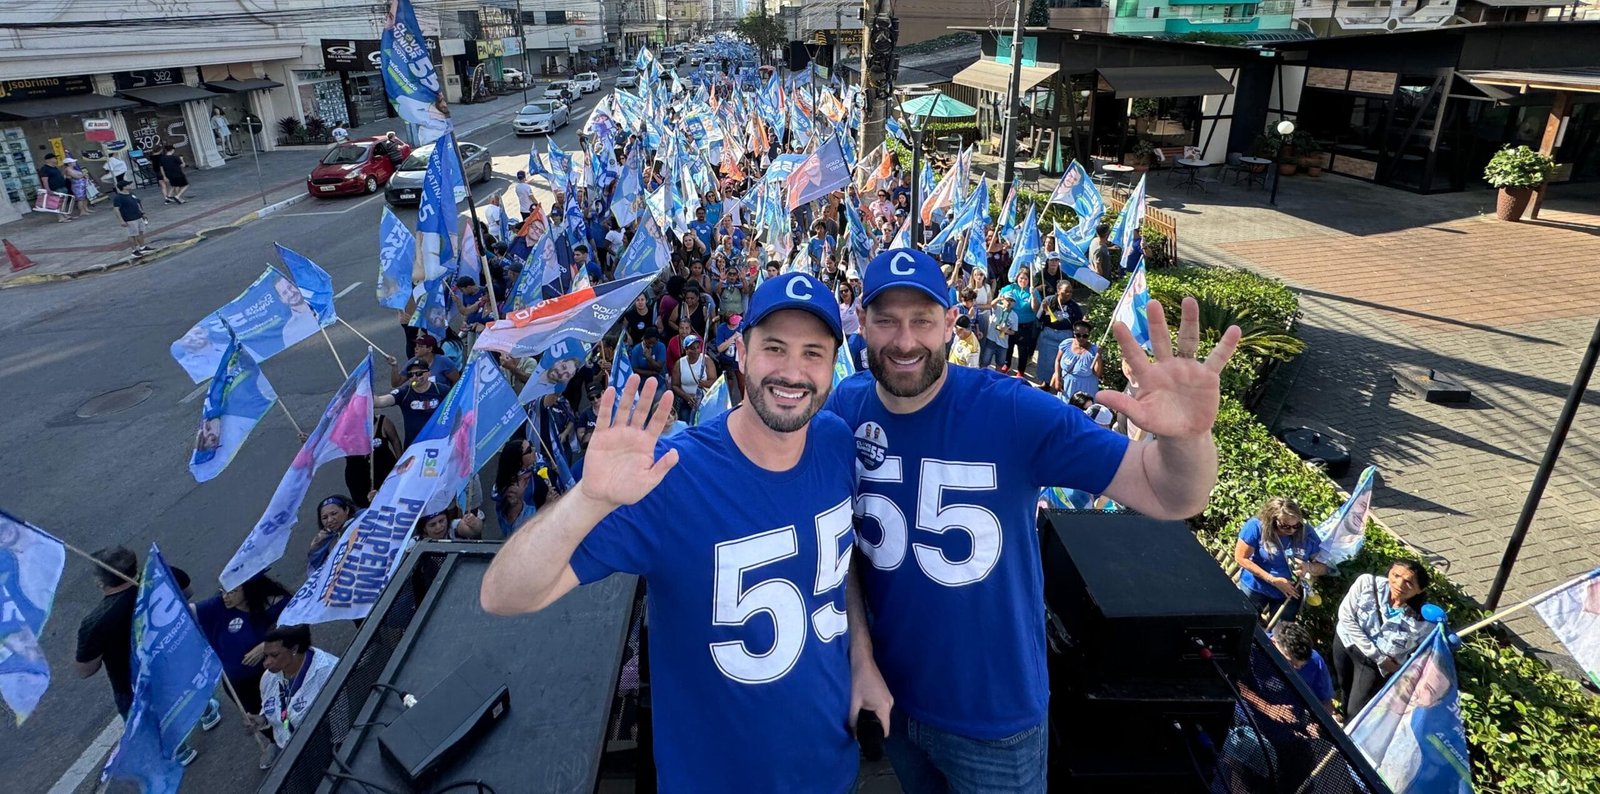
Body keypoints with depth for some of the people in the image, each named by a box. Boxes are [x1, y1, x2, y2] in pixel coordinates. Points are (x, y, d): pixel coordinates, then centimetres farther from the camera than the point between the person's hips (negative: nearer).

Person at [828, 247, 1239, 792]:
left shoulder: (1013, 411, -23)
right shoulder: (845, 408, -12)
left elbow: (1167, 496, -24)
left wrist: (1187, 435, -44)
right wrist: (856, 644, -5)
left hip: (995, 710, -3)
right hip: (891, 691, 3)